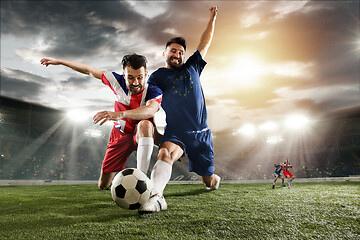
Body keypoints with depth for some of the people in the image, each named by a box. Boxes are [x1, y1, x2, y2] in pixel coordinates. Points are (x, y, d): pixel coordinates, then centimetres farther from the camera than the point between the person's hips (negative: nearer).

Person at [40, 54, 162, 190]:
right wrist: (59, 62, 7)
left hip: (143, 135, -3)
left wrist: (120, 114, -60)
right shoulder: (118, 81, -14)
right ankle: (120, 174, 45)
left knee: (145, 124, -42)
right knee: (103, 185, 7)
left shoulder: (154, 91, -23)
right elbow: (89, 70, -1)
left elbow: (150, 110, -47)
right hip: (120, 134, 4)